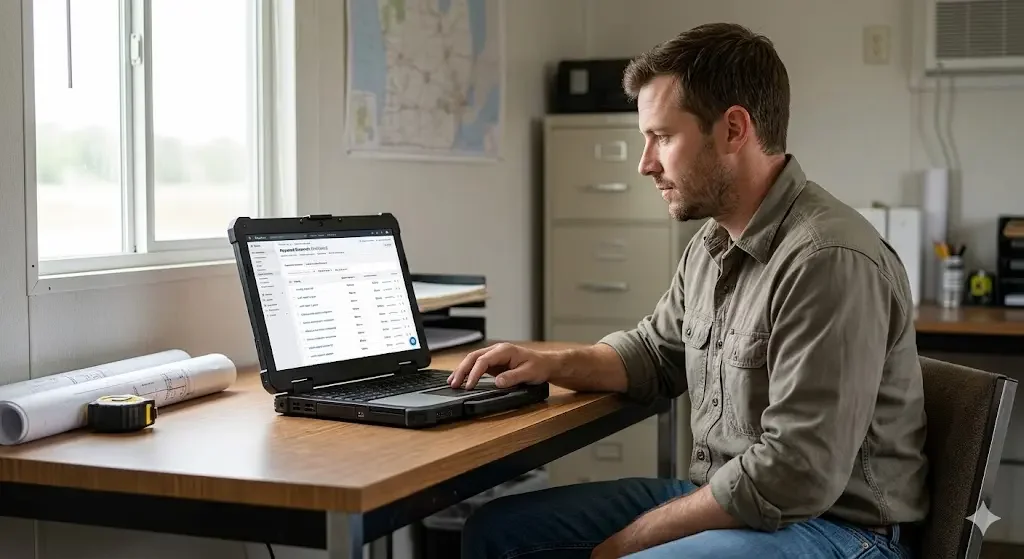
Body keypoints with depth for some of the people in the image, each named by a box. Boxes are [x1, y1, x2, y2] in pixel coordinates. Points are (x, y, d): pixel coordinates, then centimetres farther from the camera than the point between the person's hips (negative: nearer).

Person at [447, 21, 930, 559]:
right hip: (724, 496, 9)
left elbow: (794, 476, -25)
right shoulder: (713, 242, 8)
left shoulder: (829, 261, -22)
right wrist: (554, 364, 6)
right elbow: (654, 352, 25)